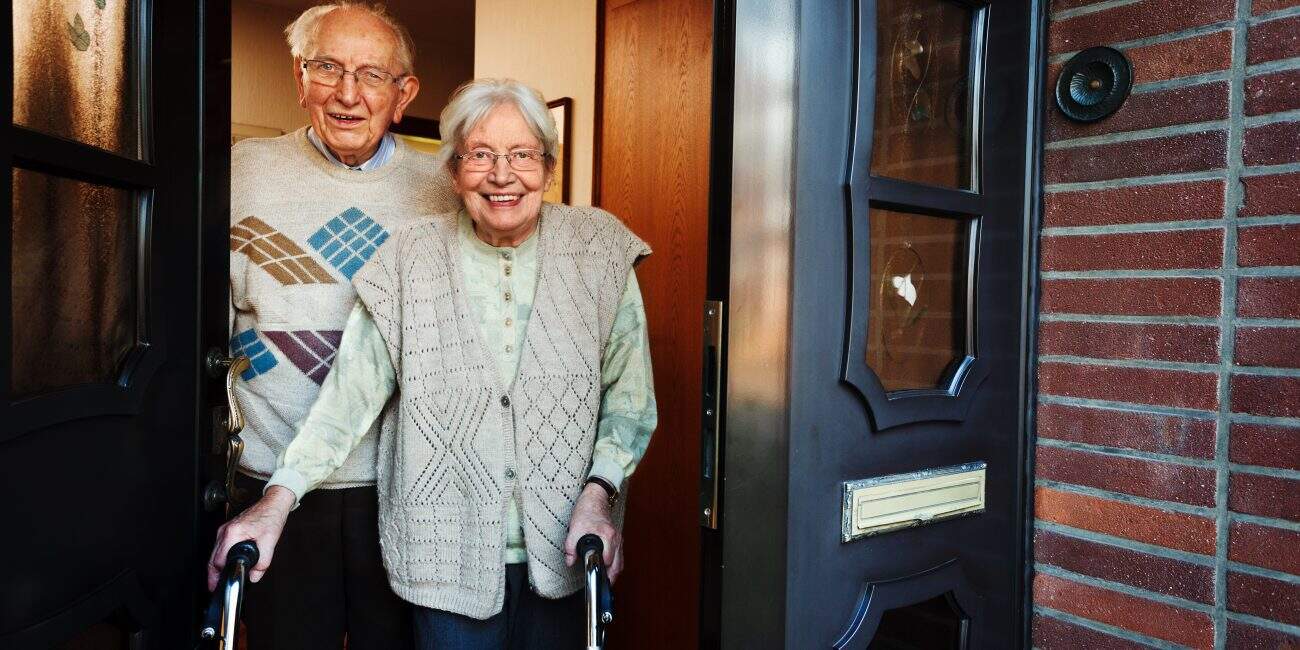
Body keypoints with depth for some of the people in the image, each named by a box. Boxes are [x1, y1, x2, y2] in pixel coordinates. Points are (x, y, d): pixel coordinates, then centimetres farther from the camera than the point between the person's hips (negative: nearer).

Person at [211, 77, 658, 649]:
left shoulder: (598, 253, -3)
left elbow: (630, 398, -1)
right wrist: (277, 501, -12)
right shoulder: (410, 261, -4)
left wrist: (599, 491, -13)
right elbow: (350, 391, -4)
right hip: (448, 553, -1)